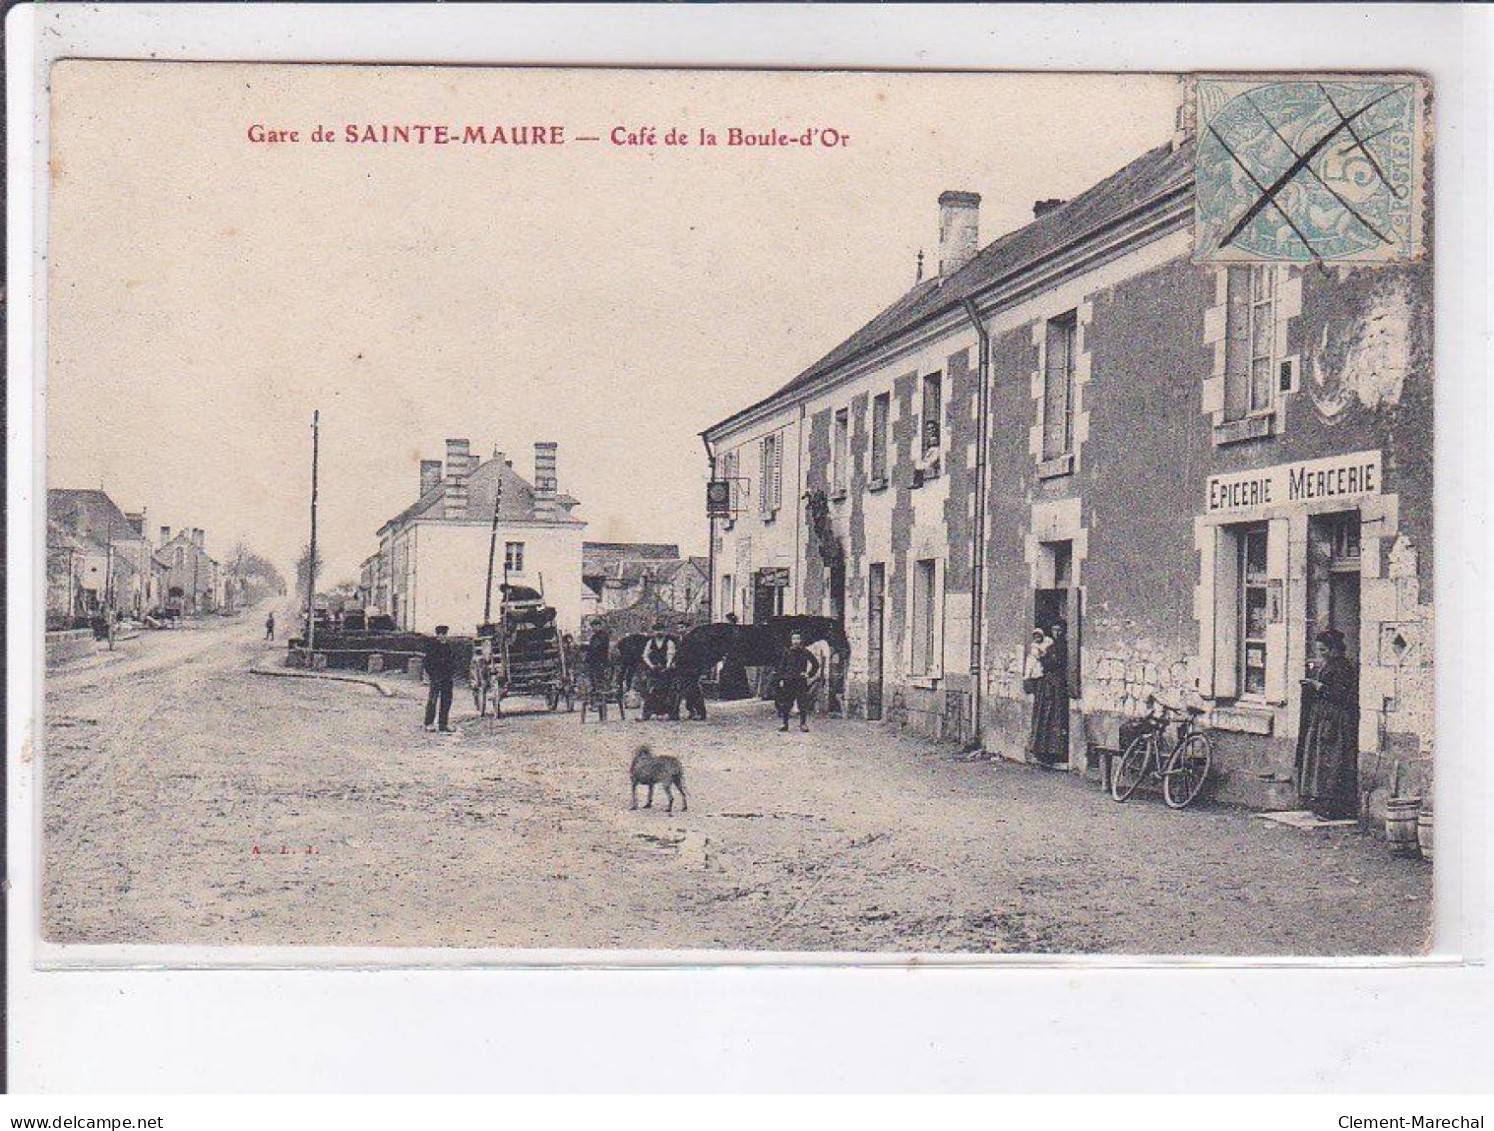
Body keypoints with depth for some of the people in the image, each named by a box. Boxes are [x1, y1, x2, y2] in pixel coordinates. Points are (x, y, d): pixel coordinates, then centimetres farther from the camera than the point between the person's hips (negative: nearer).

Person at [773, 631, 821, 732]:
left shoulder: (805, 652, 1)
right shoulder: (787, 652, 6)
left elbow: (816, 664, 7)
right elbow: (782, 666, 8)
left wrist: (809, 674, 0)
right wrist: (781, 679, 0)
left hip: (801, 681, -2)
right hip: (788, 681, 2)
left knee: (803, 703, -4)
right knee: (785, 704, 2)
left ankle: (803, 724, 3)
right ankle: (785, 724, 10)